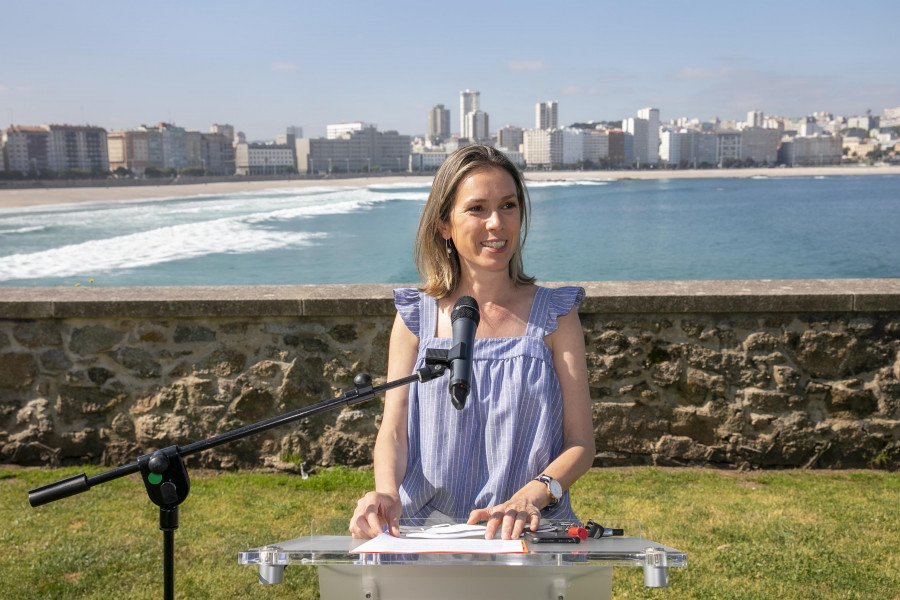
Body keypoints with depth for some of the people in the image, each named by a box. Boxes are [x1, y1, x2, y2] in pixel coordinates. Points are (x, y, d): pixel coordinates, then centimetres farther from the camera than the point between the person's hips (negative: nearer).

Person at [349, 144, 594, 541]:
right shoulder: (416, 318, 9)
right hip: (425, 531, 1)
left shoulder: (554, 315, 7)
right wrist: (386, 493, -20)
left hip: (530, 536, -1)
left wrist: (529, 497, -18)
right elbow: (394, 431, 3)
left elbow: (581, 442, 2)